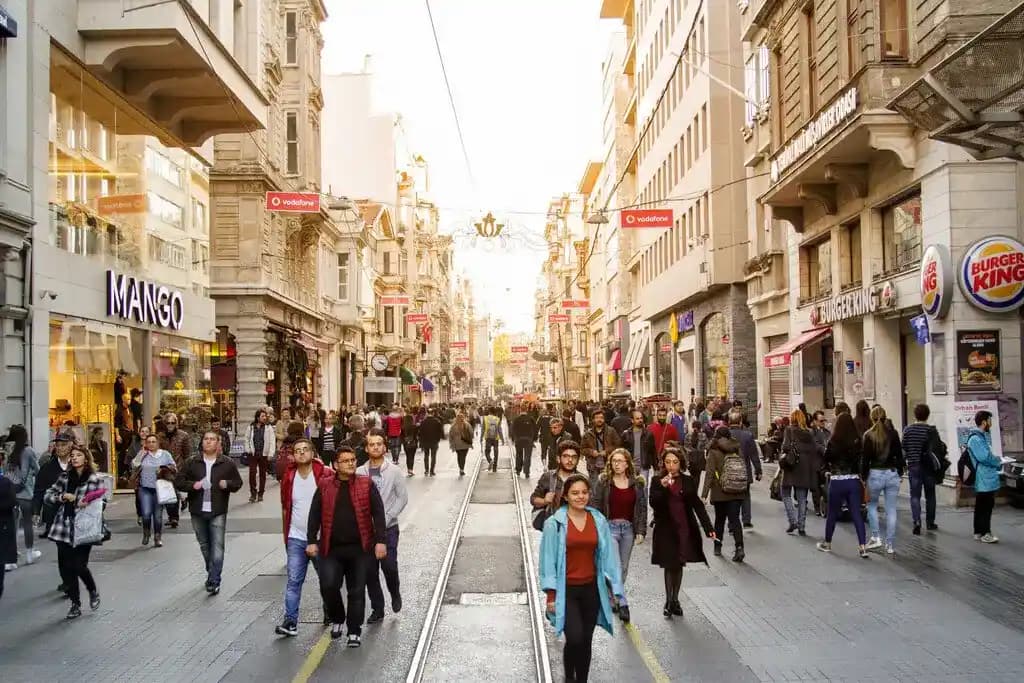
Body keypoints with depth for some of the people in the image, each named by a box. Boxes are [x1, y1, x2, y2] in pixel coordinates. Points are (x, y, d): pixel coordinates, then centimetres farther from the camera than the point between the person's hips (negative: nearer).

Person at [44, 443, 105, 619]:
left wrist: (88, 504, -19)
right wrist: (63, 497, -8)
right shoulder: (65, 476, 8)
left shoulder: (94, 479, -3)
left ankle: (93, 591, 24)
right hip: (64, 528, 4)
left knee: (79, 565, -8)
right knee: (65, 568, 4)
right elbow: (48, 495, 9)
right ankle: (75, 604, 19)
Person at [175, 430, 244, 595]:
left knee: (217, 546, -9)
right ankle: (211, 573, 35)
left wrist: (228, 484, -14)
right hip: (198, 511, 3)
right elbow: (178, 481, 4)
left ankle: (214, 581, -9)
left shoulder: (227, 463, 0)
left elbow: (238, 482, 8)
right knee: (204, 545, 16)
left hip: (218, 512, -3)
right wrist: (192, 485, -14)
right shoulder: (191, 462, 3)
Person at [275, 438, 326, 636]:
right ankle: (290, 621, -1)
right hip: (296, 538, 2)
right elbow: (285, 507, 12)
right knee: (293, 580, -3)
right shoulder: (288, 477, 1)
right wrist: (286, 534, 12)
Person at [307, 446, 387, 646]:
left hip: (359, 547, 0)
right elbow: (315, 515, 5)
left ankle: (354, 632, 18)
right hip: (331, 548, 0)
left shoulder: (367, 485, 1)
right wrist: (311, 541, -1)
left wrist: (380, 541, -7)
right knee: (328, 586, -8)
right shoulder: (324, 485, 3)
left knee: (356, 591, 5)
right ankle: (337, 619, 20)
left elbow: (378, 513, -1)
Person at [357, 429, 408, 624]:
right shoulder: (359, 472, 1)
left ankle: (395, 593, 20)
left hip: (388, 527, -2)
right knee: (370, 571, 5)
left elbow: (402, 498, -4)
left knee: (389, 565, -11)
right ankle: (377, 609, 19)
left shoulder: (394, 471, -3)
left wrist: (386, 518, -12)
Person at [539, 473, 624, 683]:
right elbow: (548, 559, -6)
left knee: (586, 641, 10)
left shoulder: (598, 521, 0)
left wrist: (612, 587, 4)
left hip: (591, 589, 3)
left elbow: (608, 555, 5)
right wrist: (551, 595, -8)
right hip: (566, 590, -3)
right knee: (575, 638, -12)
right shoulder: (555, 523, -10)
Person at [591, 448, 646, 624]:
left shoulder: (637, 483, 3)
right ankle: (622, 604, -13)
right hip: (609, 527, -3)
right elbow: (596, 506, -3)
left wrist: (641, 531, 0)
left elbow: (642, 508, 5)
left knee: (623, 567, 11)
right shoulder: (604, 481, -3)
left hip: (629, 528, 3)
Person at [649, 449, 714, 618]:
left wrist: (708, 528, -1)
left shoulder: (688, 481, 3)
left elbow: (697, 505, 4)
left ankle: (675, 600, 23)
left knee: (679, 565, 9)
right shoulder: (657, 481, -1)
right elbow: (653, 503, -11)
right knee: (669, 565, -4)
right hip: (666, 529, -2)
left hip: (685, 528, 2)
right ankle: (668, 601, 8)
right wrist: (662, 487, -26)